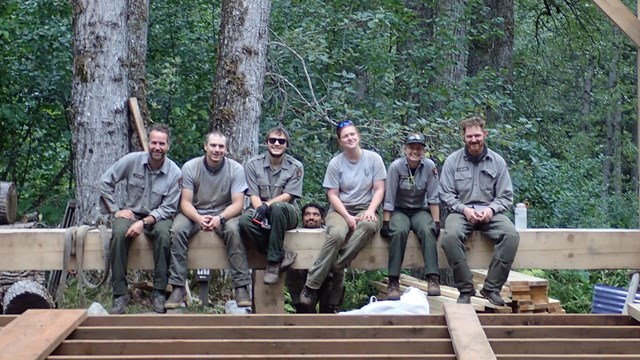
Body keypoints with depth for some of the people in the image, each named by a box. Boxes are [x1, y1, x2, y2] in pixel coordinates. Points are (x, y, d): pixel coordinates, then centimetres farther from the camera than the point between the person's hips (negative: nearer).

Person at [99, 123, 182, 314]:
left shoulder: (174, 173, -10)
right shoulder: (132, 160, -9)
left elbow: (168, 208, -11)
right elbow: (105, 181, 0)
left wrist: (145, 222, -24)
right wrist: (115, 210, -5)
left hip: (157, 217, -1)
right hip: (131, 213, 1)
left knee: (164, 233, -35)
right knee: (119, 233, -33)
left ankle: (159, 292, -24)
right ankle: (120, 293, -25)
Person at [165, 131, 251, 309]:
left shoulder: (236, 169, -9)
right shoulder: (190, 167, -9)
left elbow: (238, 203, -13)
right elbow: (186, 202, -10)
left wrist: (220, 218, -32)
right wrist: (198, 218, -31)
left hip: (224, 213, -1)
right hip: (195, 213, 1)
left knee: (234, 230, -33)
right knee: (177, 230, -29)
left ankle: (241, 286, -26)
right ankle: (178, 287, -24)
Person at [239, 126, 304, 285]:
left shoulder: (296, 167, -1)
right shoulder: (253, 164, 1)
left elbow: (288, 195, -9)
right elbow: (254, 195, -5)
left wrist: (266, 206, -26)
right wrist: (261, 214, -25)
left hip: (286, 214, -1)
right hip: (262, 212, 1)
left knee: (277, 207, -38)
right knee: (245, 220, -34)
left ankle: (274, 261, -29)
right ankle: (281, 256, -25)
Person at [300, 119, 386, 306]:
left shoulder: (373, 159, 1)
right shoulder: (335, 163, -1)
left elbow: (379, 190, 0)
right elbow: (332, 195, -2)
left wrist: (370, 211, -17)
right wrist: (347, 217, -16)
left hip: (365, 209, 1)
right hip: (340, 210, -1)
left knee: (369, 225, -38)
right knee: (337, 234, -35)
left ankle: (335, 268, -30)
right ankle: (311, 285, -30)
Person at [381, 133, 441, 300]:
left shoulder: (429, 166, -9)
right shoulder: (396, 167, -13)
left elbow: (433, 198, -6)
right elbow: (389, 199, -11)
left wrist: (436, 223, -9)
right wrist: (385, 223, -13)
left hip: (420, 211, 1)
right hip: (399, 211, -1)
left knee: (428, 230, -31)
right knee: (399, 231, -33)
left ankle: (433, 277, -33)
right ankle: (393, 281, -30)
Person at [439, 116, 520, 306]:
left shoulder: (497, 161, 7)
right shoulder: (453, 160, 3)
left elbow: (506, 196, 6)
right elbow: (445, 194, 1)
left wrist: (492, 209, -13)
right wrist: (464, 209, -15)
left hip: (489, 212, 1)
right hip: (461, 211, -1)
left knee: (511, 236, -29)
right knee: (450, 237, -35)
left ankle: (492, 288, -17)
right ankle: (465, 289, -20)